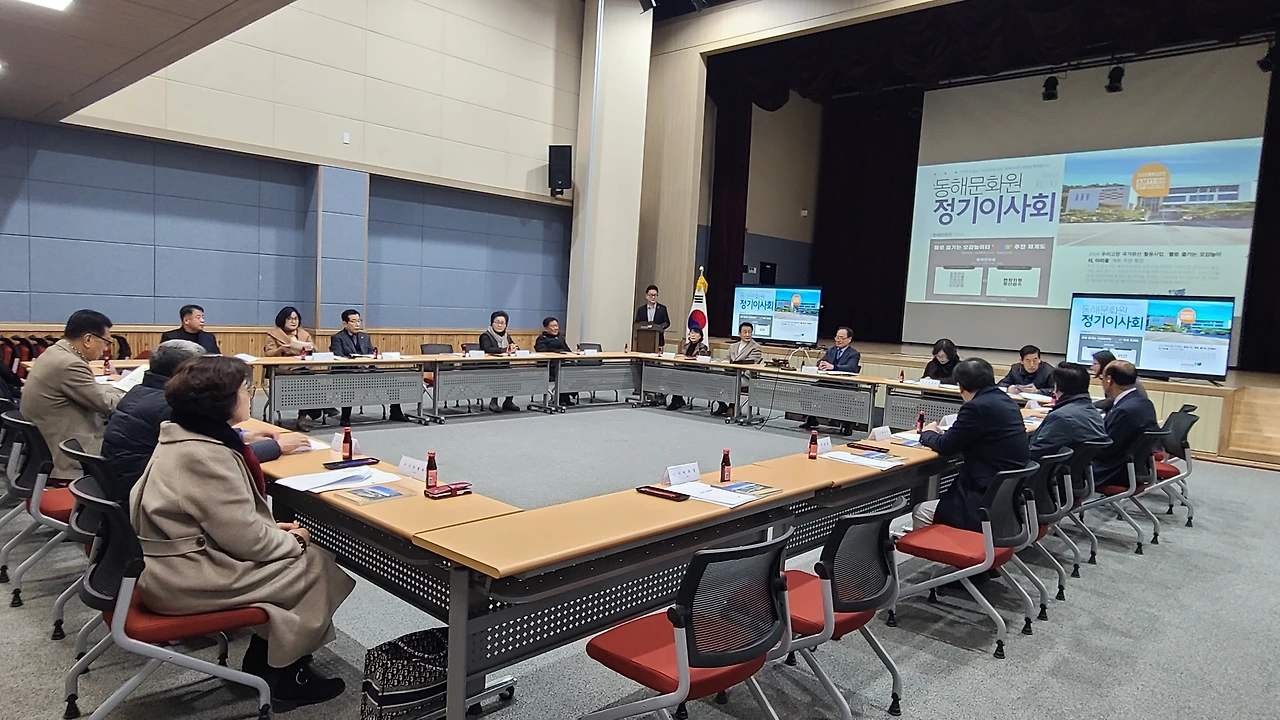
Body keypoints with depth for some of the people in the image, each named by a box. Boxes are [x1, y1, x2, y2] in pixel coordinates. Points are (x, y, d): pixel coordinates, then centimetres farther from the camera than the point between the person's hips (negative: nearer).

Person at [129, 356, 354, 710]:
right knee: (315, 565, -2)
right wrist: (293, 541, -6)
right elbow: (246, 540, -24)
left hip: (183, 557, 10)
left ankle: (261, 660, 21)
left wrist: (273, 530, 6)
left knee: (296, 553, 10)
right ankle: (289, 676, 16)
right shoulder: (204, 456, -26)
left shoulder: (184, 437, 5)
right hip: (186, 581, -10)